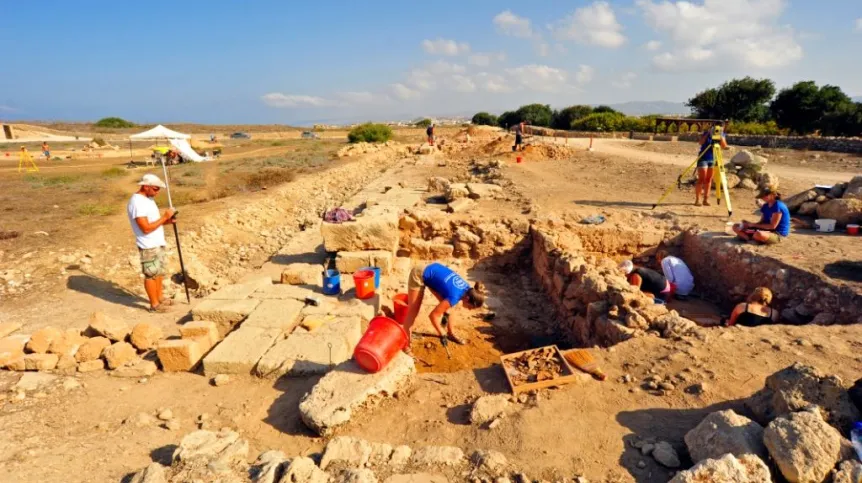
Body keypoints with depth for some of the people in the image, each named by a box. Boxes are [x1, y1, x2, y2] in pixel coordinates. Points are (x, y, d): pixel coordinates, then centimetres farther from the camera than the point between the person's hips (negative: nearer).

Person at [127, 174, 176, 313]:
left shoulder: (147, 199, 10)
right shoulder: (137, 203, -21)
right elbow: (146, 228, -25)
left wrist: (166, 221, 0)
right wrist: (164, 217, -20)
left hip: (158, 243, 10)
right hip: (148, 246, -10)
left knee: (159, 272, 18)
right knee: (151, 274, 0)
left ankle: (160, 298, 30)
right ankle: (154, 305, 10)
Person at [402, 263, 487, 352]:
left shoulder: (467, 288, -9)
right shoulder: (455, 297, -31)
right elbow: (433, 315, -25)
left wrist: (445, 310, 9)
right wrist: (442, 334, -14)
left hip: (434, 271, 8)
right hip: (419, 276, -8)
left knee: (447, 307, 12)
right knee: (413, 311, -4)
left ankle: (451, 333, 30)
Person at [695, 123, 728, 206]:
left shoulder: (722, 134, 5)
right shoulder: (706, 133, -4)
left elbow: (724, 146, -8)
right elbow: (700, 143, -21)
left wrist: (721, 137, -19)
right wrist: (708, 134, -28)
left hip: (713, 159, 4)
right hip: (703, 158, -4)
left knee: (709, 180, 3)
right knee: (701, 180, -9)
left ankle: (706, 199, 6)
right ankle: (697, 200, -7)